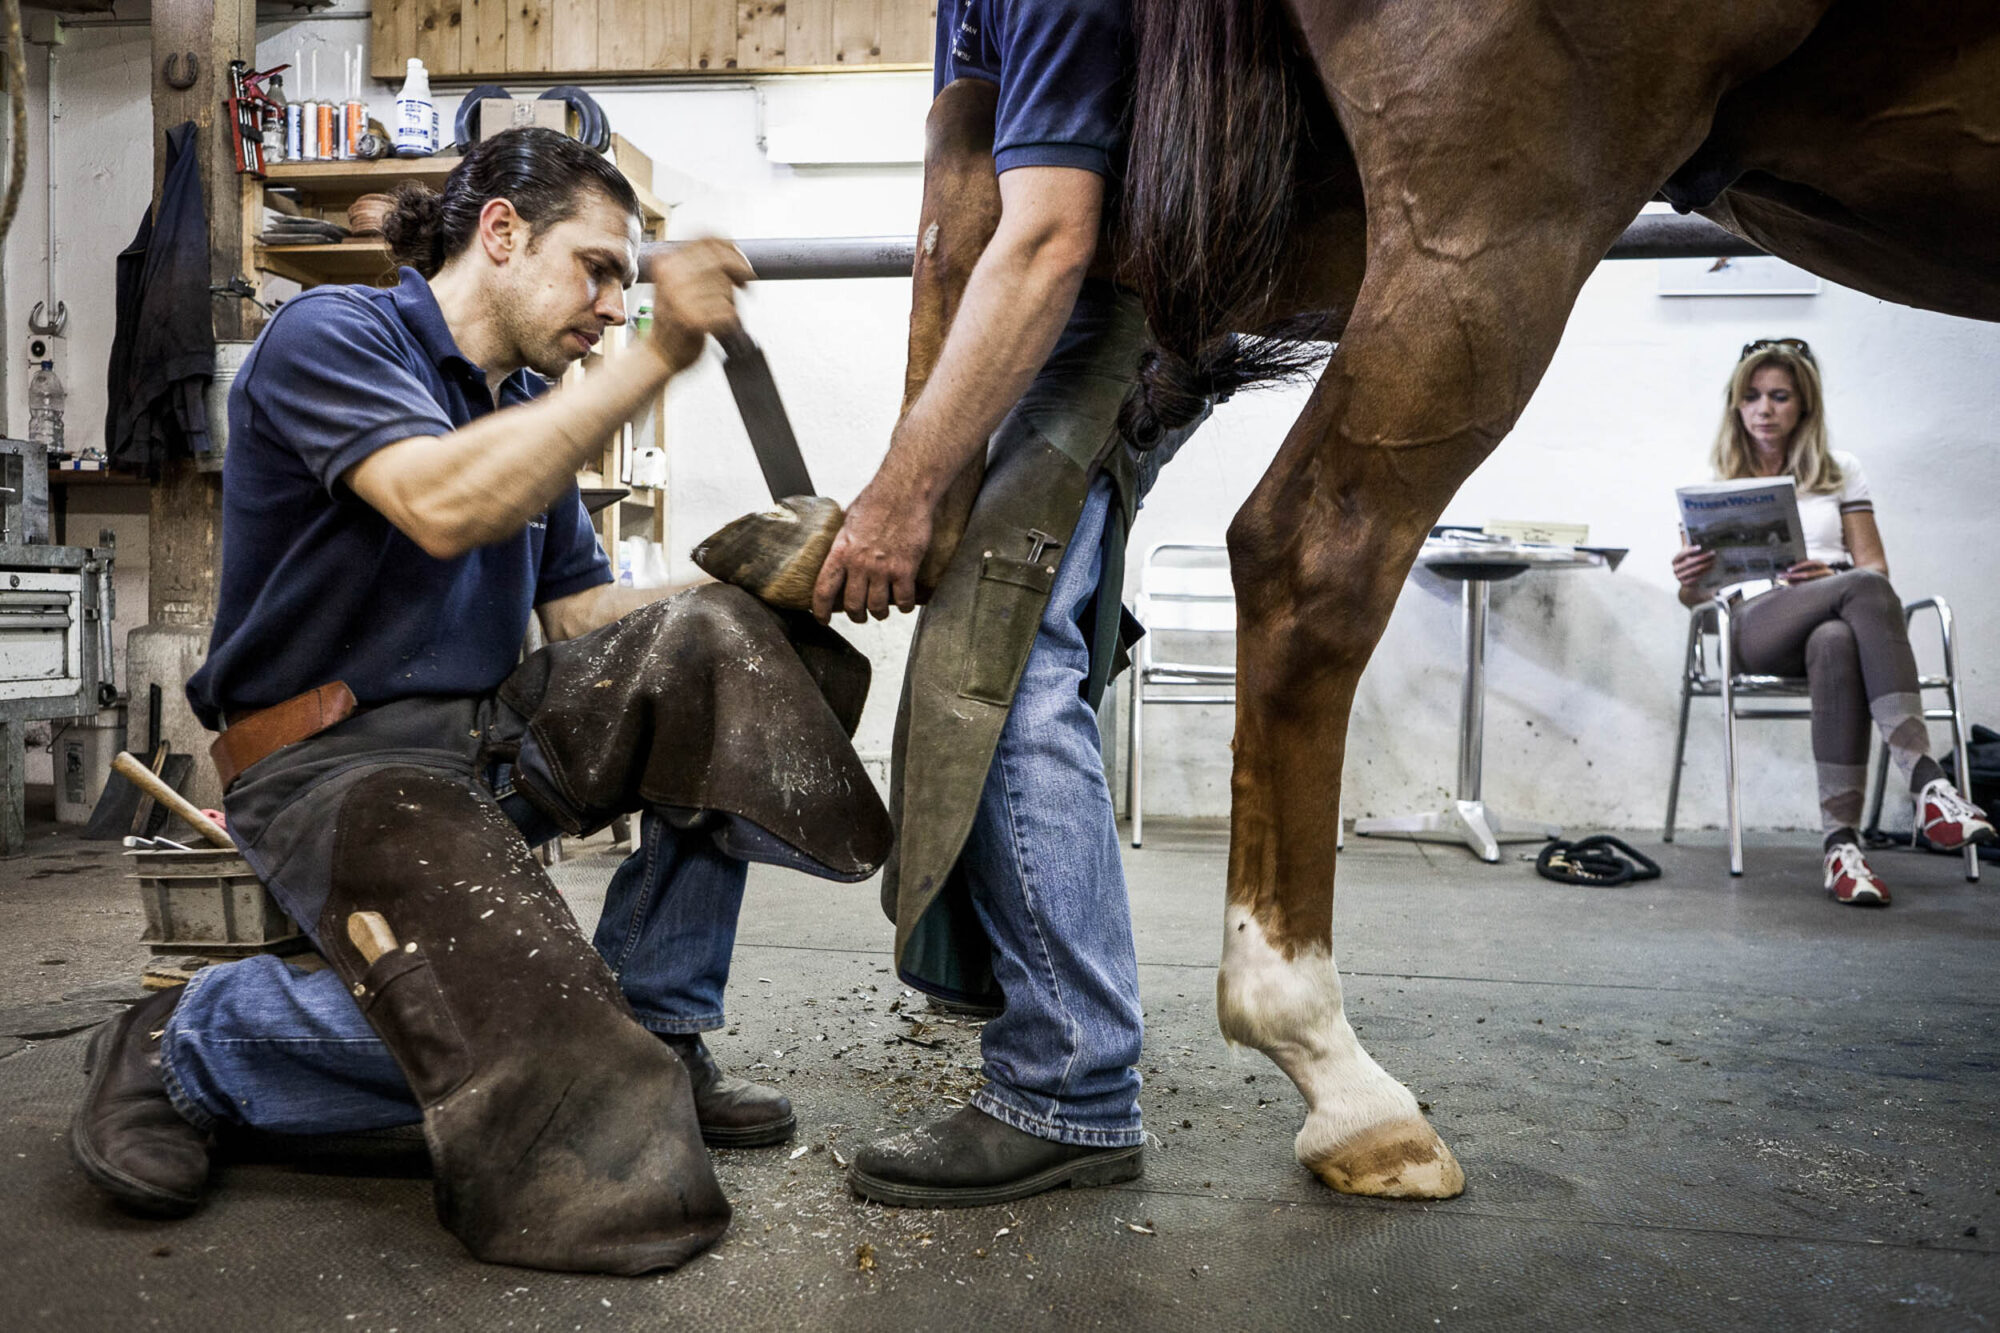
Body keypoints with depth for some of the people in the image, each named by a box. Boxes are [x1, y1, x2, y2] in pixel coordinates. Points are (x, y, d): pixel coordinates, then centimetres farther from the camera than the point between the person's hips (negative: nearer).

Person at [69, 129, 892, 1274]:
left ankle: (656, 1036, -5)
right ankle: (182, 1049, -1)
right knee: (517, 1027, -29)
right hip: (333, 760, -8)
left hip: (482, 735, 8)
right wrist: (656, 359, -29)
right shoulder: (333, 335, -8)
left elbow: (584, 614, 11)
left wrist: (766, 592, -5)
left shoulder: (531, 413, 16)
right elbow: (442, 506, -28)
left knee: (713, 664, -14)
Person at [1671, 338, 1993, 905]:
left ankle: (1841, 841, -49)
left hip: (1842, 619, 2)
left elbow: (1875, 564, 14)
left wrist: (1831, 576, -11)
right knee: (1866, 588, -37)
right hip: (1754, 623, -2)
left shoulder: (1841, 471, 23)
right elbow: (1696, 596, 13)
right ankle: (1927, 781, -48)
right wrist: (1689, 581, -14)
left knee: (1837, 645, -41)